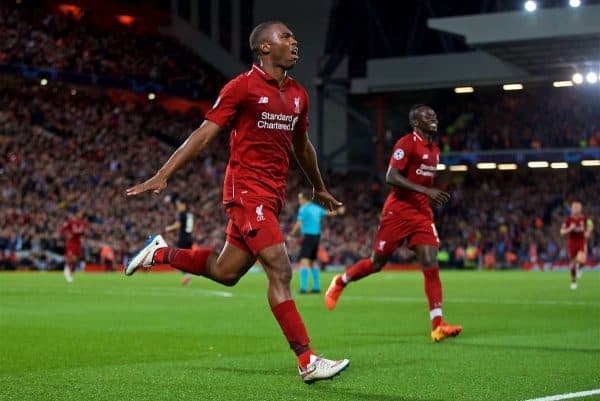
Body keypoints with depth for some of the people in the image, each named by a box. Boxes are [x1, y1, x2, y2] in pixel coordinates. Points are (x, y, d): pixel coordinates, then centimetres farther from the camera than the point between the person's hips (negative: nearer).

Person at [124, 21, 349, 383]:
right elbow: (204, 135, -9)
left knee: (225, 273, 12)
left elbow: (302, 146, 28)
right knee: (280, 270, -14)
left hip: (273, 194, 8)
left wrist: (319, 189, 37)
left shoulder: (298, 95, 13)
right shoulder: (243, 86, -8)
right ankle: (307, 360, -11)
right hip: (247, 188, -8)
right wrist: (163, 175, -14)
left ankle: (161, 252, 34)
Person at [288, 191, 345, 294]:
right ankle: (317, 287, 17)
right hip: (317, 236, 8)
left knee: (304, 261, -14)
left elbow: (298, 224, -16)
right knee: (313, 261, 16)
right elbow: (328, 213, 26)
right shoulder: (316, 208, 12)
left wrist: (291, 234, -13)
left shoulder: (303, 209, -8)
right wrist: (338, 212, 41)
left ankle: (303, 287, -25)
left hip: (308, 236, -8)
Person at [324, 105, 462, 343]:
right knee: (377, 263, 5)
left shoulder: (434, 150, 15)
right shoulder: (406, 144, -12)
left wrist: (436, 196, 14)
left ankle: (437, 326, -13)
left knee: (430, 265, -8)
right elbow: (391, 177, -20)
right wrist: (426, 190, -25)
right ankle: (339, 283, 33)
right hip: (398, 211, -6)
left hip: (422, 214, 6)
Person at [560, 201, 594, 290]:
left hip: (582, 242, 0)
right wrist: (570, 228, -24)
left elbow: (590, 226, 18)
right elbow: (562, 232, -7)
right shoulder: (568, 219, -7)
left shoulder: (584, 218, -1)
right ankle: (573, 281, 24)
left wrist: (588, 232, -2)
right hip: (571, 243, 0)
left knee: (581, 260, -24)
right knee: (572, 263, 5)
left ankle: (578, 269, 12)